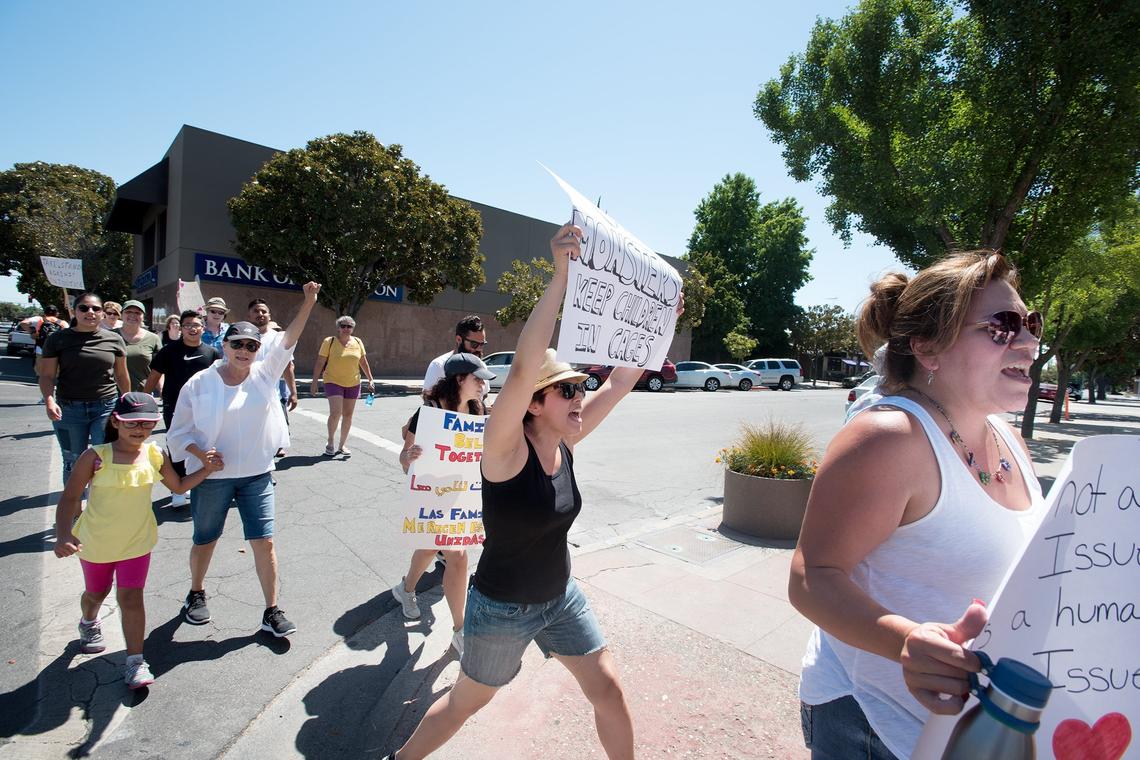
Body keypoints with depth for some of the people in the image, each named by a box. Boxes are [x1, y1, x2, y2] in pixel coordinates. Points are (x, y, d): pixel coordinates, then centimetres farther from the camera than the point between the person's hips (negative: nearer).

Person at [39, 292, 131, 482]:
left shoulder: (114, 340, 3)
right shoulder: (58, 339, 2)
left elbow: (122, 375, 11)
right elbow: (47, 375, 1)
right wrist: (49, 400, -16)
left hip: (107, 407, 0)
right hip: (68, 408, 0)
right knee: (73, 462, 11)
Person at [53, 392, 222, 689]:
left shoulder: (155, 455, -10)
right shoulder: (96, 457, -21)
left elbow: (178, 485, 6)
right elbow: (69, 498, -17)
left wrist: (206, 470, -8)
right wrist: (63, 536, -29)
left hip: (136, 541, 0)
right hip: (96, 542, 0)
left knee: (131, 598, -2)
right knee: (96, 593, 24)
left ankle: (135, 662, 7)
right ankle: (89, 623, 58)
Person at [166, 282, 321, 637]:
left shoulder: (265, 374, -1)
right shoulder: (199, 383, -5)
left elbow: (288, 338, -12)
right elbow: (179, 431, 0)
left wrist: (309, 301, -22)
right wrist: (200, 453, -19)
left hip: (257, 475, 1)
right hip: (211, 477, -1)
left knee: (264, 541, 0)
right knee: (205, 540, 17)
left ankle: (272, 611, 11)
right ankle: (196, 594, 45)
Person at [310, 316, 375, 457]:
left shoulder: (358, 342, 3)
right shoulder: (329, 342, -7)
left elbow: (363, 362, 10)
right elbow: (319, 363, -6)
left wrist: (370, 379, 6)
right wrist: (314, 382, -9)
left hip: (353, 383, 4)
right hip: (333, 382, -4)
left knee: (348, 414, 8)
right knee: (335, 412, -16)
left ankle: (343, 445, 20)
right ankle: (330, 442, 6)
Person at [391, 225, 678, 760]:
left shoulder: (564, 441, -8)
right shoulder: (505, 447, -27)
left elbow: (620, 382, -4)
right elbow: (523, 367, -44)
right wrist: (560, 276, -50)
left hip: (560, 598, 5)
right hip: (502, 608, -5)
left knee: (609, 692, 10)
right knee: (466, 703, 19)